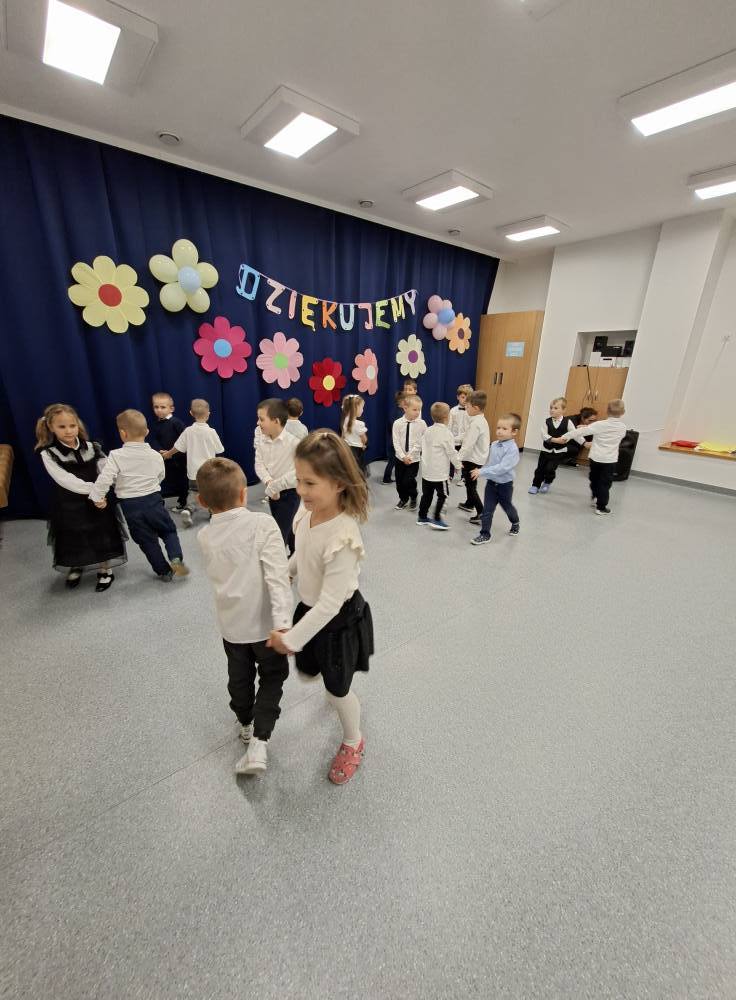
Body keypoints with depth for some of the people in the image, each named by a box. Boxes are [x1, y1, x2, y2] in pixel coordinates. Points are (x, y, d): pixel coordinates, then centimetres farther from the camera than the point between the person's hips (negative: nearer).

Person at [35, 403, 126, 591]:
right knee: (72, 539, 16)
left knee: (102, 536, 9)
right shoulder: (48, 453, -10)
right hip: (68, 504, -1)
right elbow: (65, 480, -19)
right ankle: (76, 568, 44)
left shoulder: (91, 448, -4)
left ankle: (105, 571, 30)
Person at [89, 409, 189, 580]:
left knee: (147, 540, 12)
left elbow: (105, 478, -19)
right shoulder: (155, 455, -2)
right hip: (154, 501, 1)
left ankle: (164, 571, 21)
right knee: (169, 531, 18)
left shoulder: (116, 456, -12)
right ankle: (176, 559, -5)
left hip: (131, 507, -1)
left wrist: (97, 497, -5)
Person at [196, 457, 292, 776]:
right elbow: (277, 576, -28)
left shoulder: (204, 536, -6)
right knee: (272, 677, 19)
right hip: (264, 622, -4)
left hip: (231, 624, 4)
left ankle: (246, 725, 49)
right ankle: (258, 742, 10)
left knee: (240, 677, 26)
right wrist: (283, 622, -29)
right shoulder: (262, 524, -21)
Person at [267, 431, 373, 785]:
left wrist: (292, 638, -21)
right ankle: (342, 691, 64)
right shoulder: (308, 510, -13)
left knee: (336, 689, 15)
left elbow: (330, 602, -30)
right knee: (306, 671, 29)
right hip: (310, 608, 8)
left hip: (338, 618, -7)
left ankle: (353, 743, 48)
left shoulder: (343, 537, -37)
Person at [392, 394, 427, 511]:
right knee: (399, 481, 10)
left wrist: (410, 455, -14)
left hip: (414, 458, -2)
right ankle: (403, 499, 35)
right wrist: (403, 456, -15)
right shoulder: (397, 423, -6)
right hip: (400, 458, 2)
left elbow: (421, 443, -8)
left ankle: (413, 498, 25)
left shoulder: (421, 424, -9)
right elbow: (396, 442, -7)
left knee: (409, 481, -5)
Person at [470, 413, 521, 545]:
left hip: (505, 485, -4)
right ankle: (485, 534, 11)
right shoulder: (494, 445, -2)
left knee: (507, 506, 19)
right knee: (487, 508, 2)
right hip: (491, 482, 5)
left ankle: (515, 523, 48)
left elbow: (502, 468, -32)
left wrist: (482, 472, -33)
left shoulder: (512, 449, -24)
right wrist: (481, 472, 5)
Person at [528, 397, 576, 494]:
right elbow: (544, 435, -16)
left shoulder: (567, 421, -8)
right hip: (546, 449, 2)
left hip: (560, 451, -1)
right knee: (540, 468, 6)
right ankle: (535, 485, 22)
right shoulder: (547, 421, -6)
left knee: (550, 468, -4)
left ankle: (547, 483, 24)